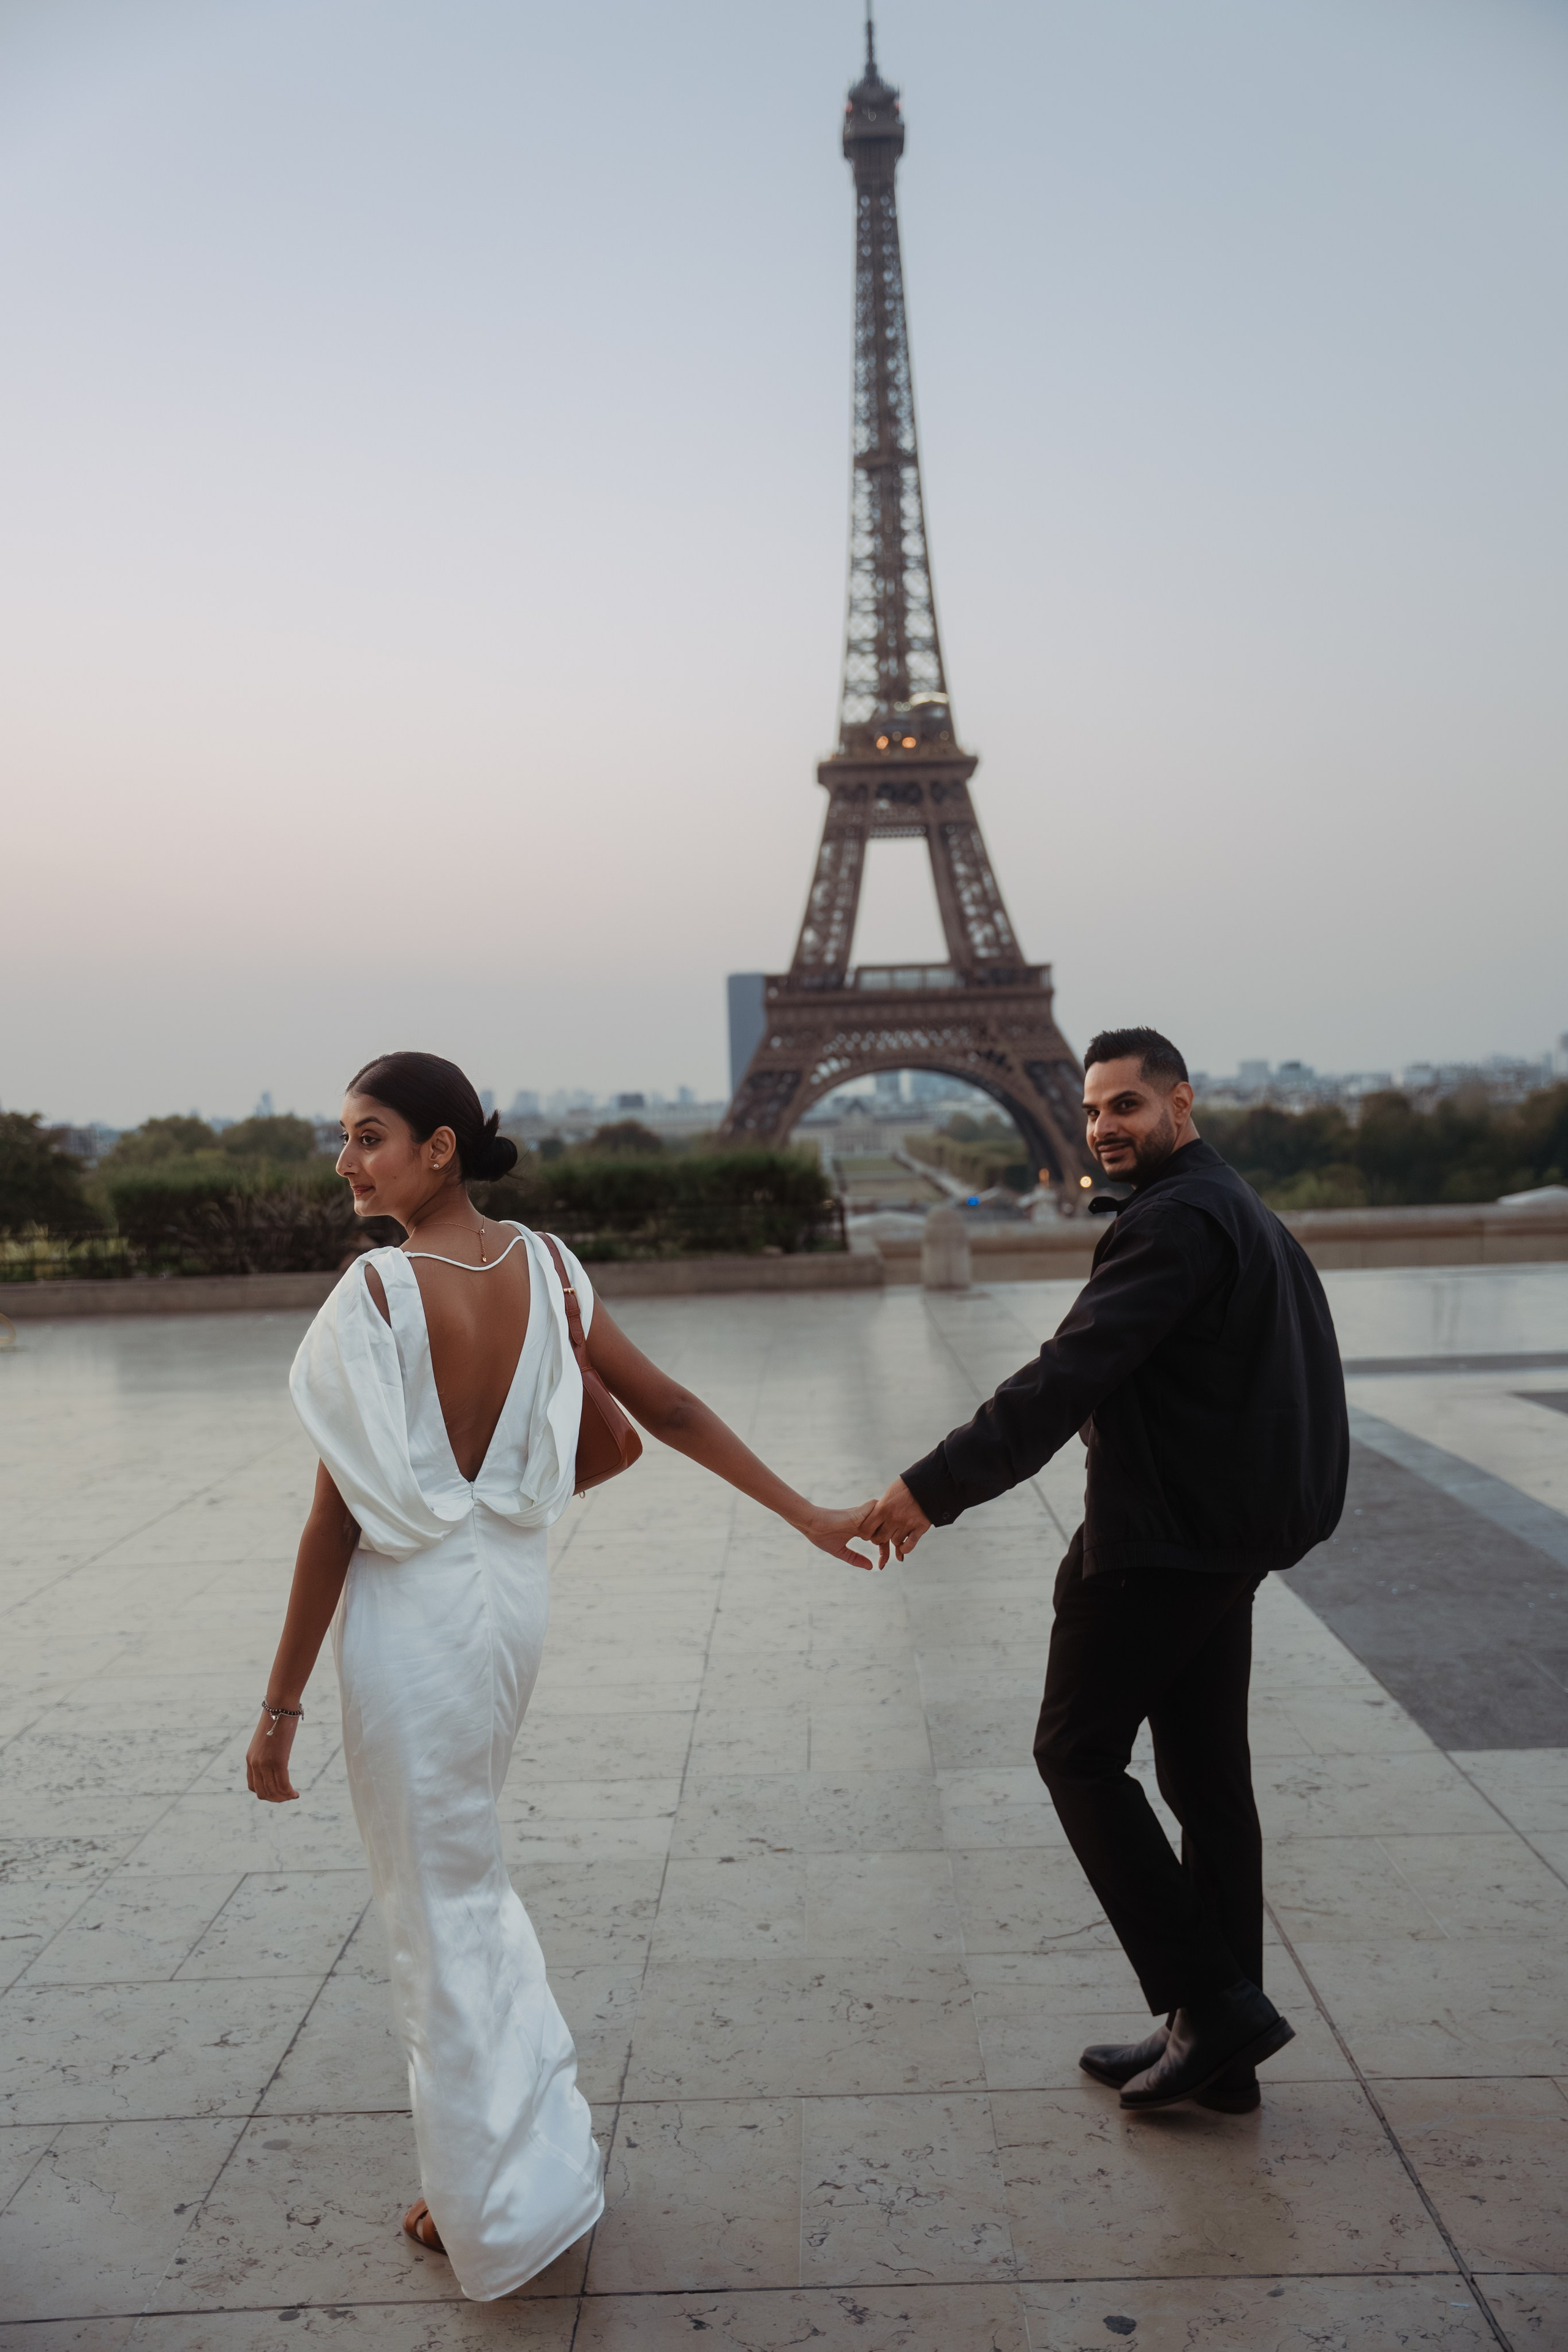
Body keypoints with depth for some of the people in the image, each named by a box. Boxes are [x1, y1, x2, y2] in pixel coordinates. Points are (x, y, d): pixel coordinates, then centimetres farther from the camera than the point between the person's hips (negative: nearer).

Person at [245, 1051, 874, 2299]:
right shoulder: (541, 1267, -1)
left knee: (439, 1912, 10)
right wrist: (807, 1515, 11)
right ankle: (537, 2152, 41)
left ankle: (498, 2210, 26)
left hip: (412, 1613, -7)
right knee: (464, 1873, 27)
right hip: (513, 1593, 7)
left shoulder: (379, 1289, -20)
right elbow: (670, 1409, 2)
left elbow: (340, 1517, -18)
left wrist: (282, 1704, -10)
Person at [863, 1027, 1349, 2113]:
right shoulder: (1239, 1209, 16)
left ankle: (1208, 2001, 3)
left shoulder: (1176, 1220, -17)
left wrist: (936, 1486, -27)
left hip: (1157, 1547, -10)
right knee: (1208, 1779, 13)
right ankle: (1216, 2043, 23)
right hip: (1228, 1537, 10)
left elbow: (1071, 1374, -26)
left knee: (1080, 1755, 3)